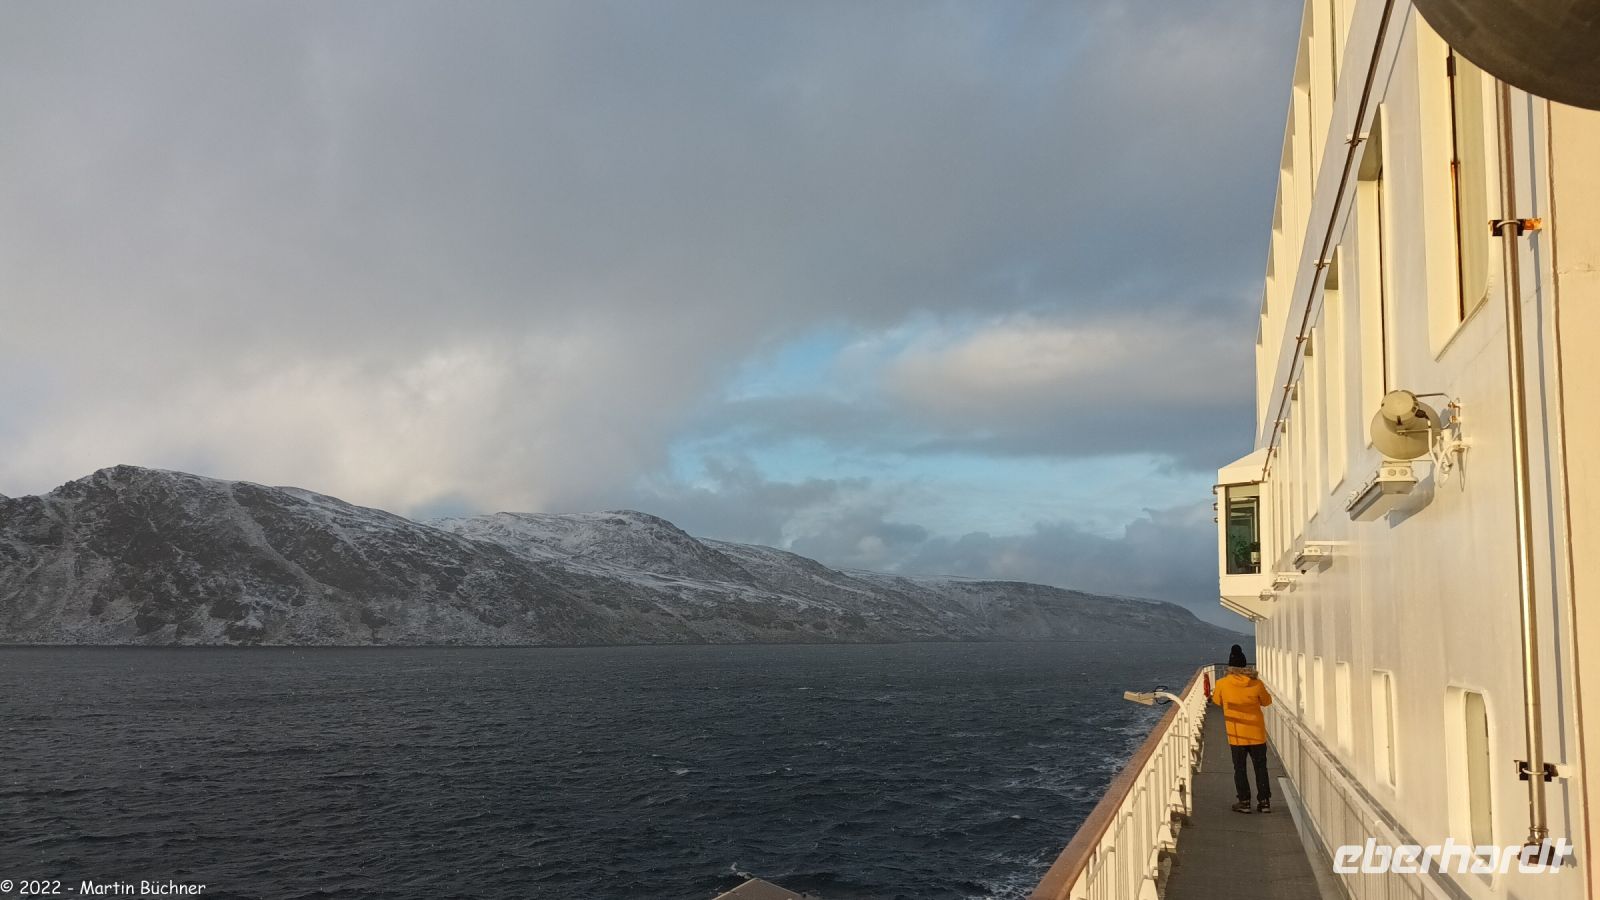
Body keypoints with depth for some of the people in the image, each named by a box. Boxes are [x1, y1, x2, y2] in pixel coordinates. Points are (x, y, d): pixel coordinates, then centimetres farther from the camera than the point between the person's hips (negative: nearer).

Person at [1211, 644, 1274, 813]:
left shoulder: (1222, 684, -11)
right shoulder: (1256, 684, -11)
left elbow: (1217, 701, 8)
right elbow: (1267, 701, 6)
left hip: (1236, 735, -1)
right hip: (1257, 734, 1)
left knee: (1240, 769, 10)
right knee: (1261, 767, 12)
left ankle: (1244, 802, 10)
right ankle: (1264, 801, 14)